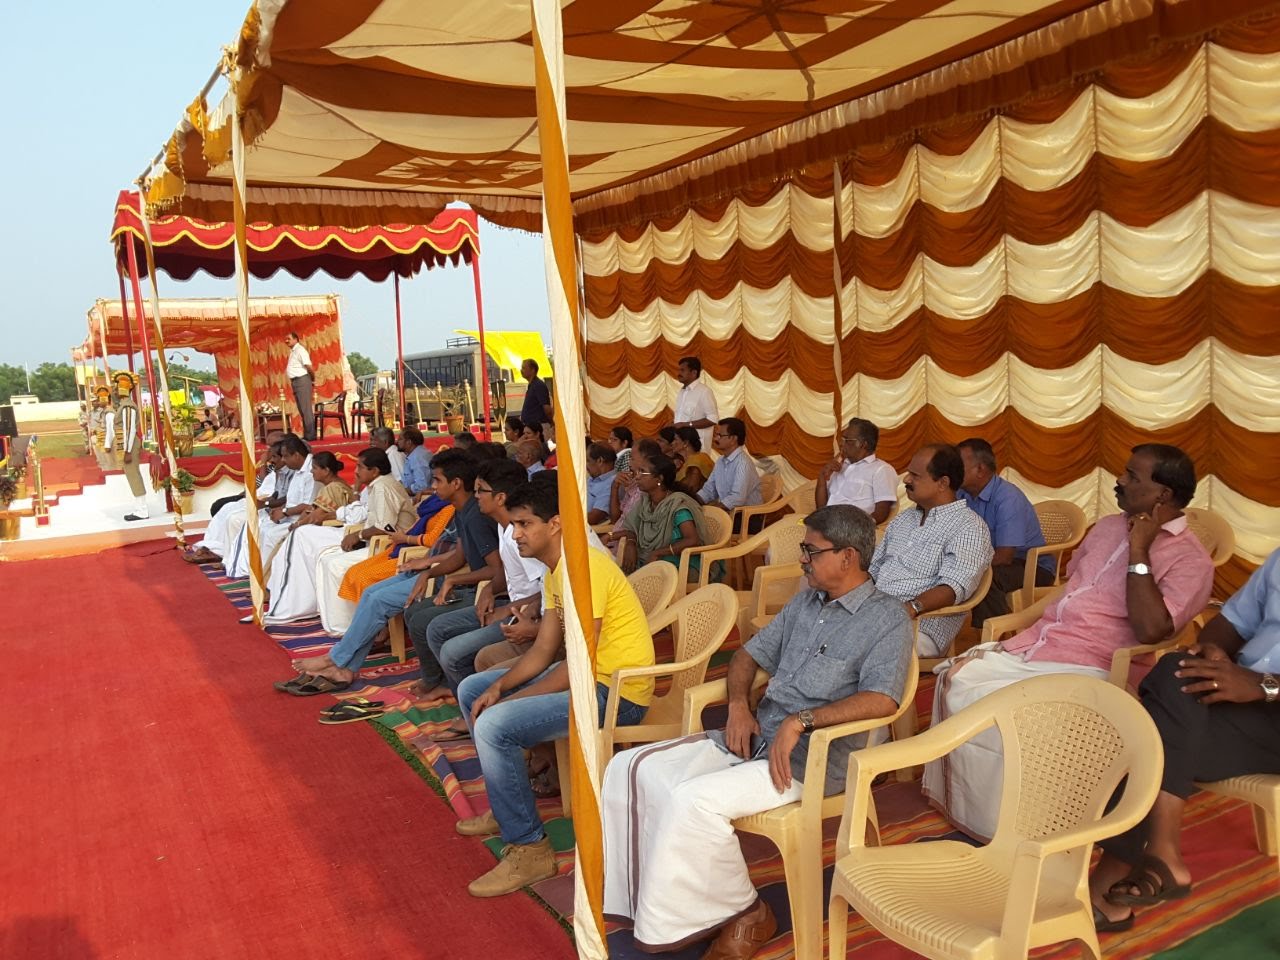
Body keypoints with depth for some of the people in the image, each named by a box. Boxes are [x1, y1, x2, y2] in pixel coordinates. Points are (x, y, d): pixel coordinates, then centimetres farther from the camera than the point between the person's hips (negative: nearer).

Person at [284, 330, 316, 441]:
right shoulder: (293, 351, 17)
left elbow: (309, 367, -19)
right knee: (302, 410, 10)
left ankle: (310, 435, -8)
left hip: (302, 381, -10)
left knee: (306, 409, -9)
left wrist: (313, 380, -7)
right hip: (295, 382, 10)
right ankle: (307, 434, 14)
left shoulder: (300, 350, -12)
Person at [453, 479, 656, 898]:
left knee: (494, 725, -25)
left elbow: (577, 668, -25)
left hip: (617, 691, -11)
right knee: (472, 690, 16)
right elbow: (543, 652, 10)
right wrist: (499, 687, -6)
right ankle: (507, 806, 27)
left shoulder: (584, 568, -22)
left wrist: (508, 701, -16)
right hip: (583, 674, 11)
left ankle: (529, 849, -9)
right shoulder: (555, 571, 10)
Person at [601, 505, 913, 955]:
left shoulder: (886, 618, -7)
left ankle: (745, 912, -5)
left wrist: (801, 721, -26)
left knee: (695, 800, -29)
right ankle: (643, 902, -2)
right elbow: (749, 654, 22)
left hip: (813, 758, -8)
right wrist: (739, 704, 2)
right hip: (755, 735, 8)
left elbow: (882, 699, -22)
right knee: (630, 769, -7)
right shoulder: (805, 602, 16)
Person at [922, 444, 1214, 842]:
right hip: (1034, 644, 8)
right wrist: (1023, 629, 13)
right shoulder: (1107, 527, 16)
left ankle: (992, 826, -8)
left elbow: (1150, 630, -22)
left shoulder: (1189, 559, -7)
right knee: (957, 678, -11)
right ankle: (957, 805, -1)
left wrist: (1138, 552, -18)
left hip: (1088, 668, -8)